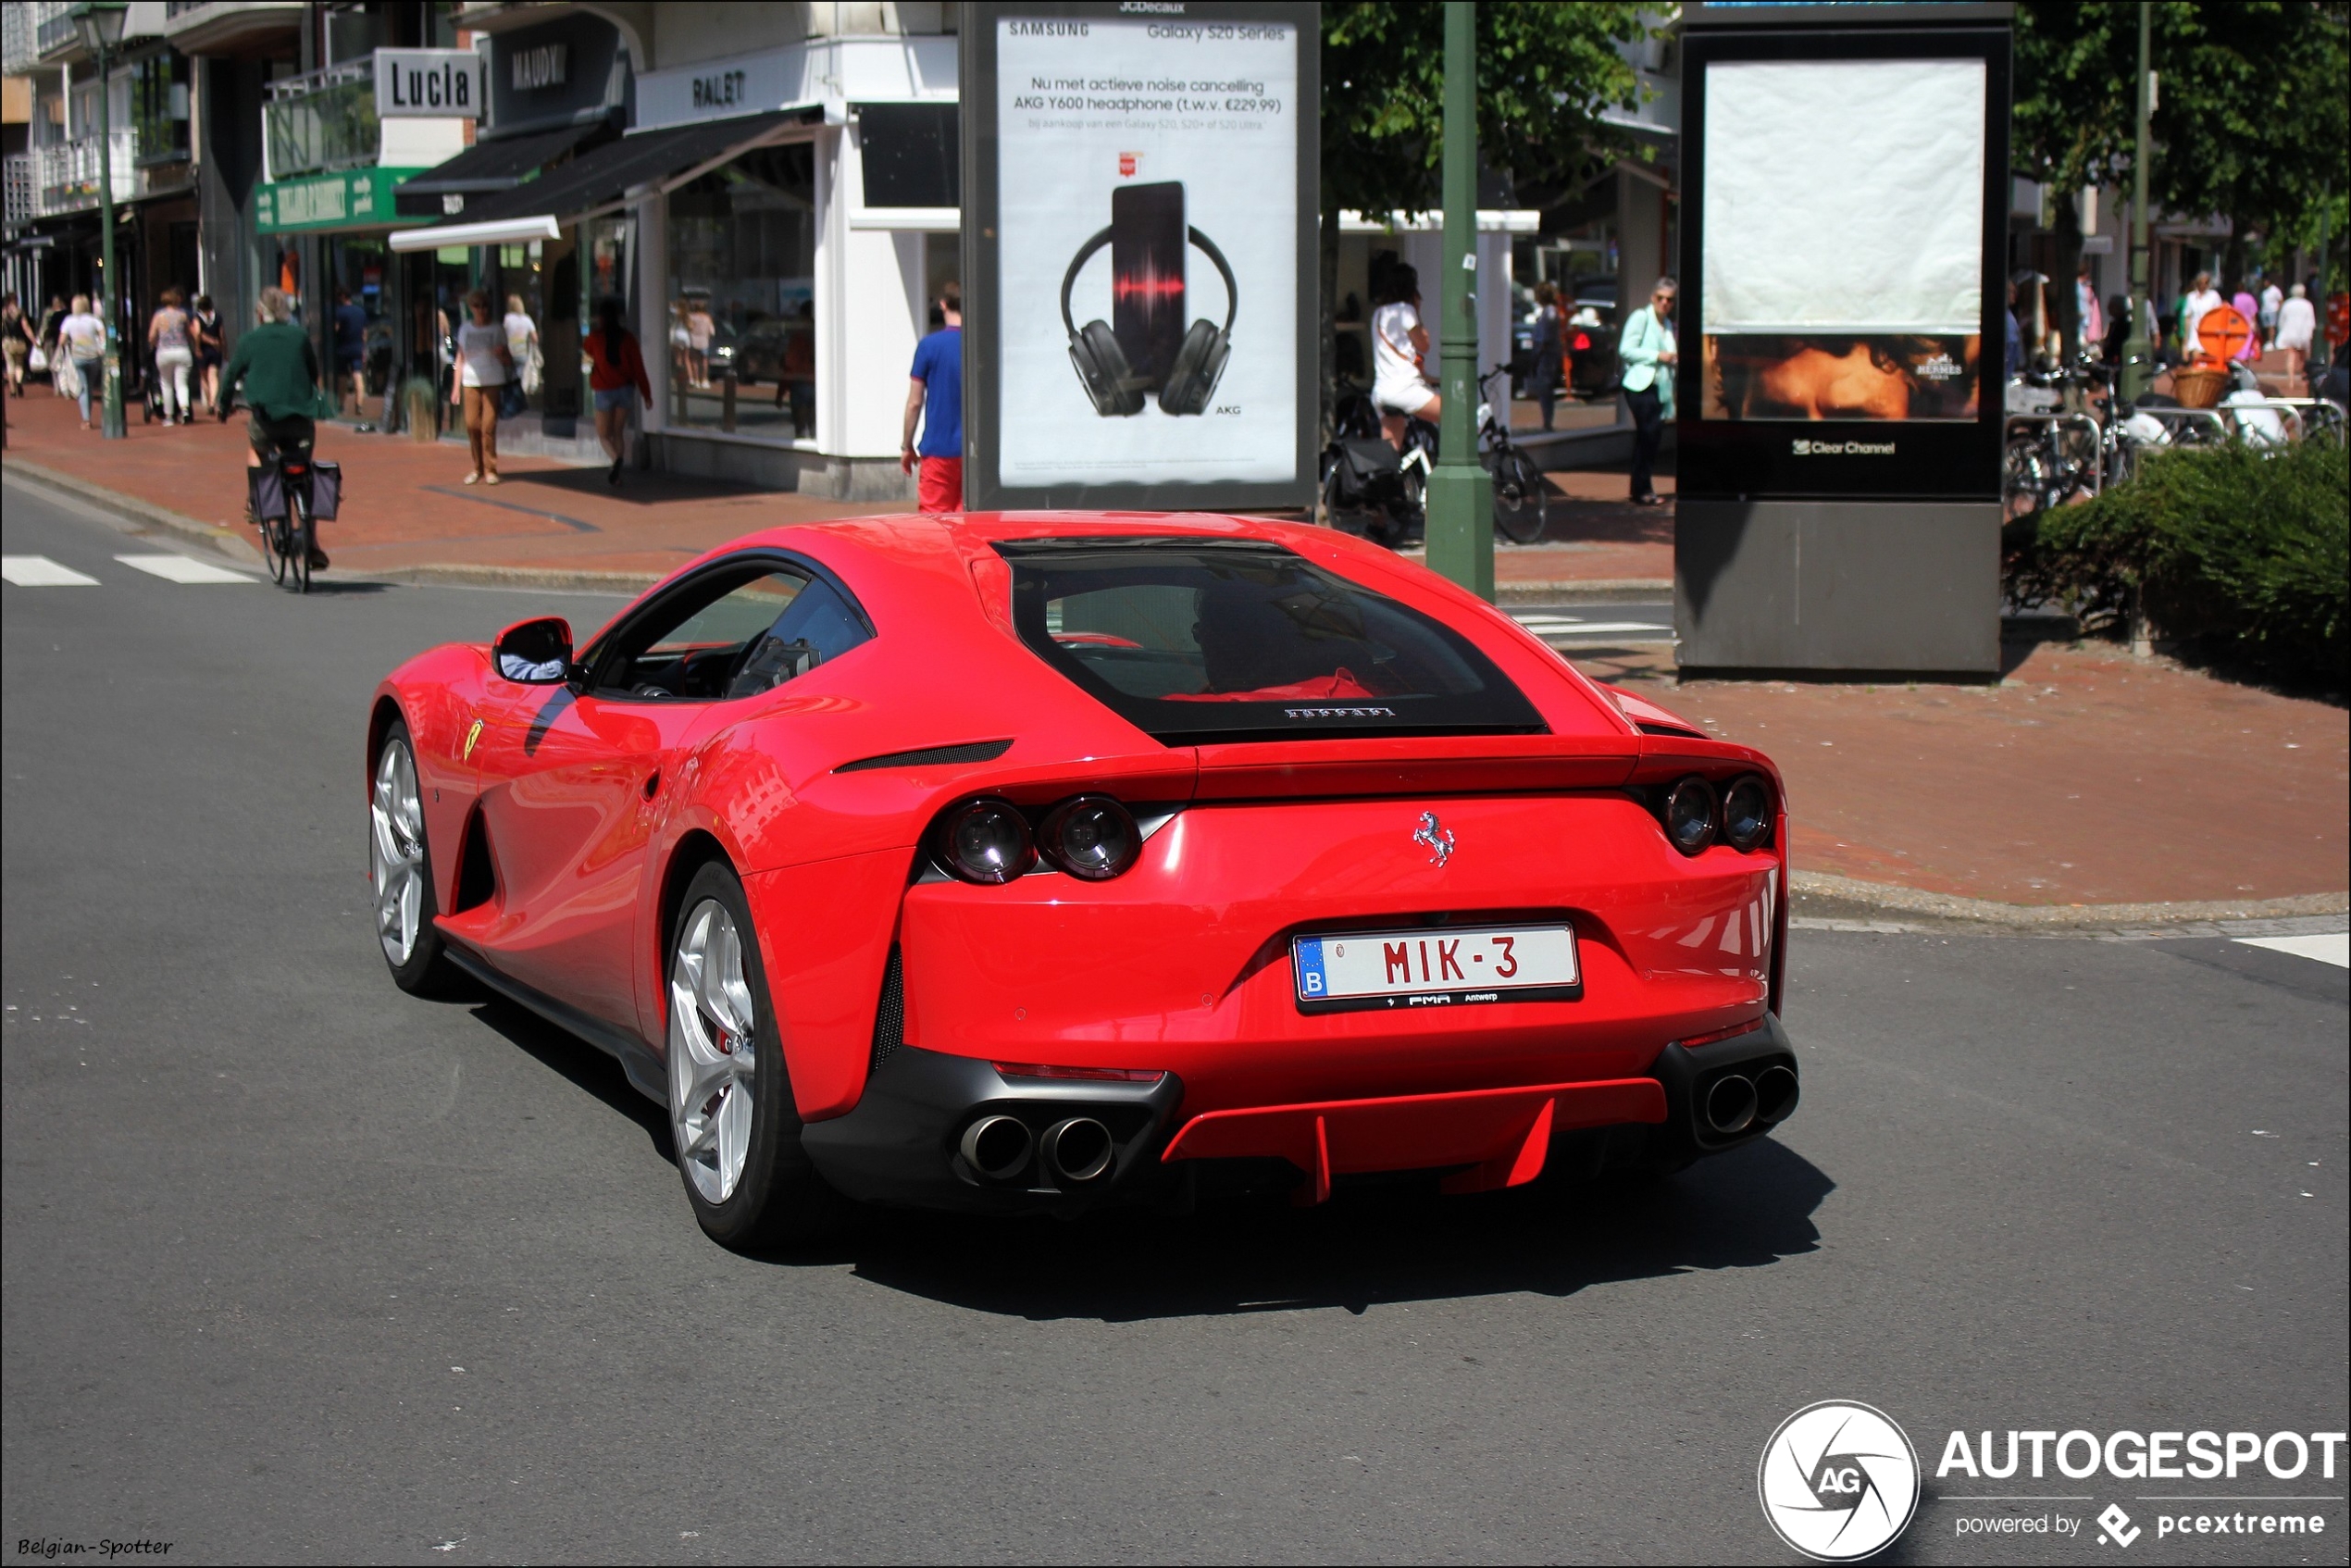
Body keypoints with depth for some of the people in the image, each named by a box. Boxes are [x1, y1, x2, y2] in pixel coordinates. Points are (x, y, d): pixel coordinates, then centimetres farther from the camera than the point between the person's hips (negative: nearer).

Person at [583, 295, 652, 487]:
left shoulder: (595, 337, -9)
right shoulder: (627, 337, -4)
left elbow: (586, 351, 16)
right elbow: (638, 367, -4)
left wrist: (581, 348, 40)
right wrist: (646, 394, 0)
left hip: (604, 392, -3)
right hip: (626, 390, 3)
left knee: (603, 434, 6)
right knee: (618, 432, 16)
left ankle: (616, 459, -25)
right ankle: (616, 474, 12)